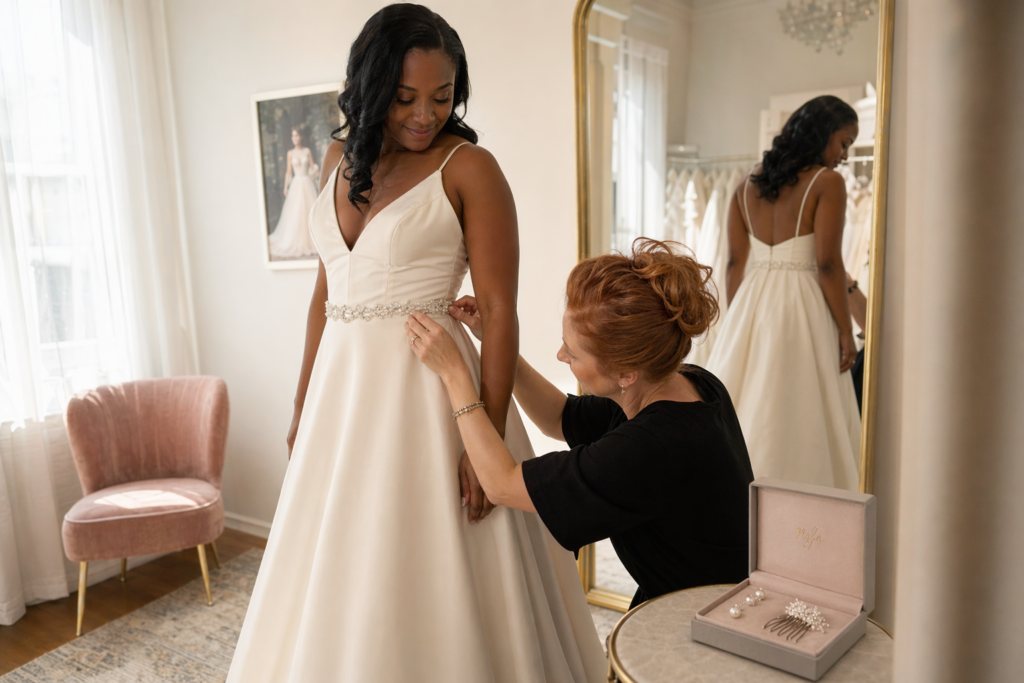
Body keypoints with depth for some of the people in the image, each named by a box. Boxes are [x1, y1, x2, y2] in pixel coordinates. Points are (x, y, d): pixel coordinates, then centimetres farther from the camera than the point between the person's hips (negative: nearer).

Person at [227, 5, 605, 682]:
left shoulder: (469, 166, -8)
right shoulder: (342, 159, 10)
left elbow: (501, 312, -12)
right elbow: (327, 289, 15)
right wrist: (304, 405, 16)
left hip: (428, 391, -6)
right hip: (344, 387, 6)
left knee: (429, 584, 4)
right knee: (339, 582, 17)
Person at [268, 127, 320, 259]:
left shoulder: (307, 151, 5)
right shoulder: (290, 153, 6)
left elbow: (313, 167, 6)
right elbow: (289, 171, 6)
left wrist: (315, 170, -17)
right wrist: (285, 187, 1)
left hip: (307, 184, 0)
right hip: (296, 184, 0)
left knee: (309, 210, 0)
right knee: (295, 212, -3)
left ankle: (310, 241, 8)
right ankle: (296, 243, 2)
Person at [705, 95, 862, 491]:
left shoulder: (749, 183, 10)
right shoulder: (827, 182, -7)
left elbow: (735, 262, 8)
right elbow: (827, 264, -13)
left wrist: (737, 324, 14)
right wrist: (846, 332, -6)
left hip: (749, 308, 6)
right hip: (801, 310, -6)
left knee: (741, 412, 11)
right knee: (797, 421, 1)